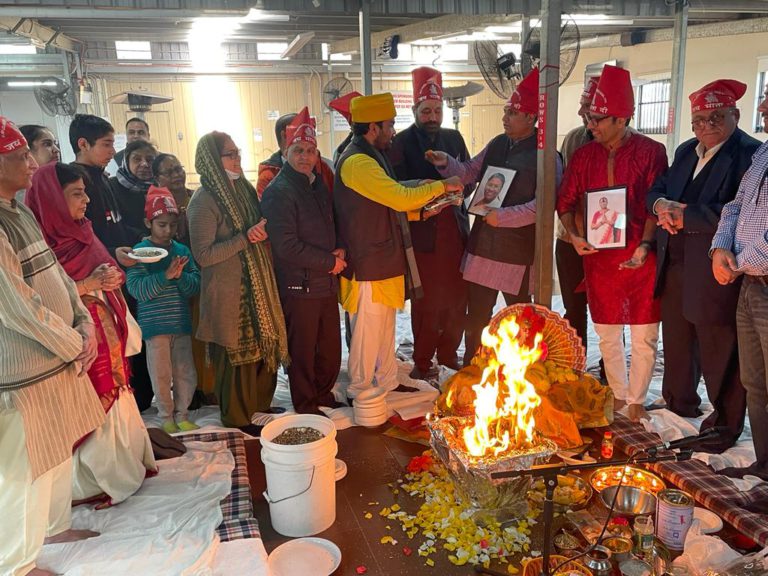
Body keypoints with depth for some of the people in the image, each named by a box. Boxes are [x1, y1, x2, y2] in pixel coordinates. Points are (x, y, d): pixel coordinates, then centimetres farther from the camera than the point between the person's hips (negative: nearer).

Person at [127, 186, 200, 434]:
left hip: (181, 322, 4)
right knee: (161, 375, 7)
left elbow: (196, 285, 2)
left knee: (186, 374, 9)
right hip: (154, 324, -3)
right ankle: (167, 418, 25)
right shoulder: (140, 251, -6)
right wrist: (165, 275, -24)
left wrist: (180, 275, -18)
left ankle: (182, 415, 26)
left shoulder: (182, 250, 6)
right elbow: (136, 288, -16)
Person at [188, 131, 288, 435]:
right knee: (236, 355, 4)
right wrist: (245, 238, -22)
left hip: (258, 287, 7)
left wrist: (262, 232, 1)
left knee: (263, 347, 16)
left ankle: (260, 405, 36)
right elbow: (203, 255, -19)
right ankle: (237, 418, 23)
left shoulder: (244, 189, 8)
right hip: (228, 294, -7)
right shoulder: (203, 201, -15)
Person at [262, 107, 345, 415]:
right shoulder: (278, 191, -14)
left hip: (327, 282, 8)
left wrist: (339, 251, 2)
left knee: (331, 346, 17)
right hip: (299, 286, -8)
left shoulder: (318, 185, 13)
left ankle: (323, 395, 37)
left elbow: (331, 226, 24)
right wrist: (329, 262, -15)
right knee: (302, 350, 5)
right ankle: (305, 407, 22)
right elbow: (286, 245, -20)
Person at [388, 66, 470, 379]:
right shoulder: (401, 143, -4)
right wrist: (422, 207, -24)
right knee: (426, 302, 4)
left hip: (455, 230, 5)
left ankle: (448, 355, 28)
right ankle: (422, 363, 19)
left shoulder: (453, 137, 11)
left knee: (457, 300, 10)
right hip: (422, 232, -5)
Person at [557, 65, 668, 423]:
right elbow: (566, 201, 11)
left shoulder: (651, 152, -4)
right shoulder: (584, 155, 6)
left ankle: (636, 401, 22)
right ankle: (618, 396, 31)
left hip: (641, 258, -3)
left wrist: (645, 245, -18)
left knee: (644, 336, 5)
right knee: (607, 333, 13)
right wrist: (574, 235, -6)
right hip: (598, 256, 3)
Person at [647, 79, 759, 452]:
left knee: (719, 348, 3)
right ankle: (679, 402, 42)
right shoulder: (685, 151, 13)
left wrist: (683, 215, -19)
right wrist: (662, 204, -9)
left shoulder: (750, 154, -13)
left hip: (714, 271, -8)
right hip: (674, 266, 8)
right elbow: (656, 190, 14)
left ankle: (726, 422, 20)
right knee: (676, 338, 22)